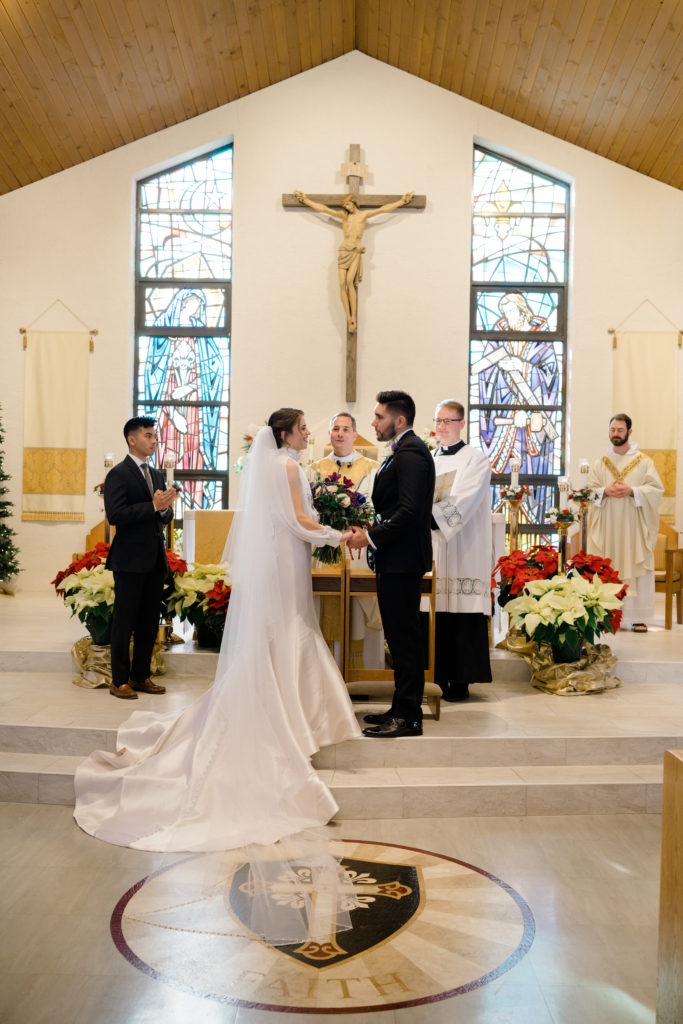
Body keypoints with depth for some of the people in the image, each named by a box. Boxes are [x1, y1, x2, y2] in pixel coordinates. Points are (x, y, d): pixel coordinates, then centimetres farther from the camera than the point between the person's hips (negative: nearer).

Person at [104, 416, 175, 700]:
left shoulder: (157, 475, 17)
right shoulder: (118, 474, -7)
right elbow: (114, 515, -18)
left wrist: (166, 508, -4)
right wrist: (153, 506, -20)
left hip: (155, 559, 7)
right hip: (130, 559, -7)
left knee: (150, 622, 11)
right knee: (124, 622, 1)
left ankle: (140, 676, 21)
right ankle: (119, 681, 10)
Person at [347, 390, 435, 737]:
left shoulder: (411, 453, -14)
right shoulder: (403, 451, 18)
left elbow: (409, 511, -23)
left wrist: (371, 537, -17)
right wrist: (370, 529, 8)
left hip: (402, 561, -10)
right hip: (395, 559, 10)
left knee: (404, 638, -4)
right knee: (400, 637, 14)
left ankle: (408, 717, 4)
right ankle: (402, 709, 23)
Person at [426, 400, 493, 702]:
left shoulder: (475, 459, 1)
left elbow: (463, 502, -13)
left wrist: (432, 516, -26)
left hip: (461, 549, -4)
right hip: (430, 546, 5)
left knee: (460, 614, -4)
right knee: (433, 615, 2)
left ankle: (459, 681, 4)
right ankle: (437, 678, 11)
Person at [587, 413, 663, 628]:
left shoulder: (644, 462, 5)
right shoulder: (599, 464, 11)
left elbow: (656, 489, -2)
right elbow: (589, 491, 7)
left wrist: (632, 491, -16)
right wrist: (605, 491, -13)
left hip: (634, 526, -1)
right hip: (607, 527, 2)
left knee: (637, 569, -3)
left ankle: (637, 616, 2)